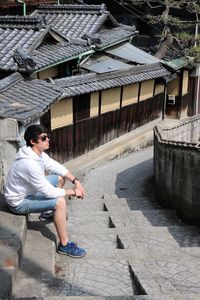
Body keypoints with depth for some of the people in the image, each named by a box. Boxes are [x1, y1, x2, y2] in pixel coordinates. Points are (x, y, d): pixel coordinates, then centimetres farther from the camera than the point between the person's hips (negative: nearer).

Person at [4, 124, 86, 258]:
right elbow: (49, 192, -30)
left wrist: (76, 181, -9)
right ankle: (64, 245, -14)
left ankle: (51, 211, 29)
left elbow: (58, 167, 3)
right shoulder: (30, 164, -34)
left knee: (60, 177, 13)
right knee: (60, 202, -25)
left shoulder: (38, 153, -6)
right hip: (19, 202, -10)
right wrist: (73, 192, -19)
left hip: (28, 190, 10)